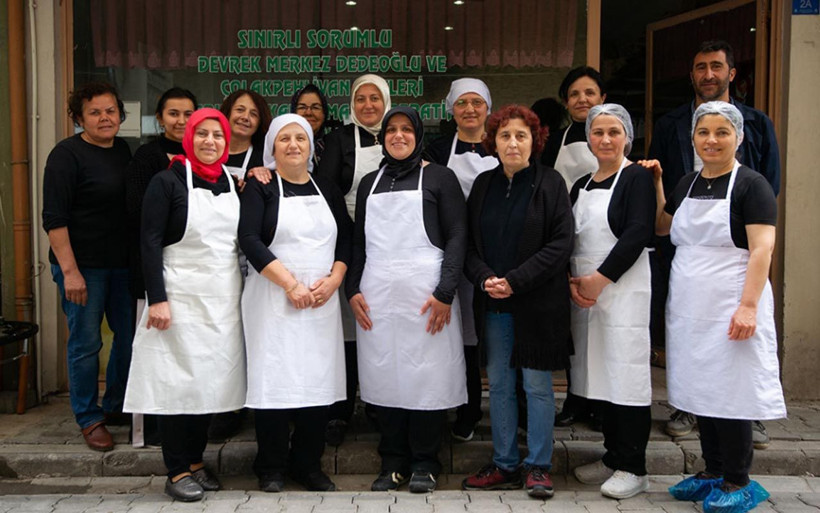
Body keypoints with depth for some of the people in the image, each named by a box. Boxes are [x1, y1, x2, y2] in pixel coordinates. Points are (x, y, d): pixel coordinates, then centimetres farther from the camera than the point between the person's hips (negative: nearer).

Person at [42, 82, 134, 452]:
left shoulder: (123, 150, 9)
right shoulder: (67, 154, -10)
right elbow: (54, 219, -14)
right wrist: (69, 271, -19)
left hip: (121, 263, 7)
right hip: (83, 265, -6)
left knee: (129, 334, 12)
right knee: (86, 343, 2)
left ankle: (116, 405, 31)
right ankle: (89, 419, 17)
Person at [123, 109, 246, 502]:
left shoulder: (232, 182, 11)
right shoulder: (168, 182, -4)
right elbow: (150, 242, -9)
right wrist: (157, 299, -16)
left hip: (224, 299, 5)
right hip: (182, 297, -5)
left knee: (211, 379, 9)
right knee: (179, 381, -1)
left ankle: (196, 462, 23)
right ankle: (177, 472, 10)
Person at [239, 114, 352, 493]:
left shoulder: (327, 190, 14)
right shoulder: (260, 188, 2)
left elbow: (347, 238, 11)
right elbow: (250, 239, -9)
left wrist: (333, 280, -6)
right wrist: (291, 284, -15)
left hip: (323, 302, 4)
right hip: (274, 300, -3)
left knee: (319, 382, 3)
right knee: (274, 382, -2)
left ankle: (308, 464, 18)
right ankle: (271, 468, 14)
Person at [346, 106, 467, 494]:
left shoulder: (438, 177, 4)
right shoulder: (370, 182, 17)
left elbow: (457, 236, -3)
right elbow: (358, 241, 17)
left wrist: (445, 292, -12)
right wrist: (353, 290, 5)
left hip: (425, 294, -3)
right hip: (377, 295, 4)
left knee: (427, 375, -1)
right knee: (384, 376, 5)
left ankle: (424, 463, 13)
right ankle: (393, 462, 18)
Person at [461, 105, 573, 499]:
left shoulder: (550, 183, -2)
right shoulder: (483, 185, 10)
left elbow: (561, 243, -9)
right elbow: (469, 242, 8)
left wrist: (515, 281, -15)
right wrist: (485, 278, -11)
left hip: (538, 302, -4)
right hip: (493, 303, 4)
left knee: (537, 385, 3)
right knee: (499, 384, 10)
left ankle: (538, 467, 17)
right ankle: (504, 466, 22)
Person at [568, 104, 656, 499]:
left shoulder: (637, 178, -3)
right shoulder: (581, 185, 17)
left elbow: (638, 234, -14)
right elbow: (568, 240, 14)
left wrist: (599, 279, -15)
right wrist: (573, 280, -3)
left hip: (624, 289, -6)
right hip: (584, 293, 6)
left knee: (626, 375, -4)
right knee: (602, 375, 9)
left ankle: (633, 468, 5)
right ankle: (613, 456, 21)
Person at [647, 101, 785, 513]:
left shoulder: (751, 185, -7)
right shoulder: (687, 184, 13)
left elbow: (762, 249, -14)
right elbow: (660, 227, 27)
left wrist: (749, 306, -22)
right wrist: (655, 185, 14)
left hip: (730, 308, -6)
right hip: (689, 308, 7)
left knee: (730, 392, -1)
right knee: (701, 390, 12)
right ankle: (712, 471, 25)